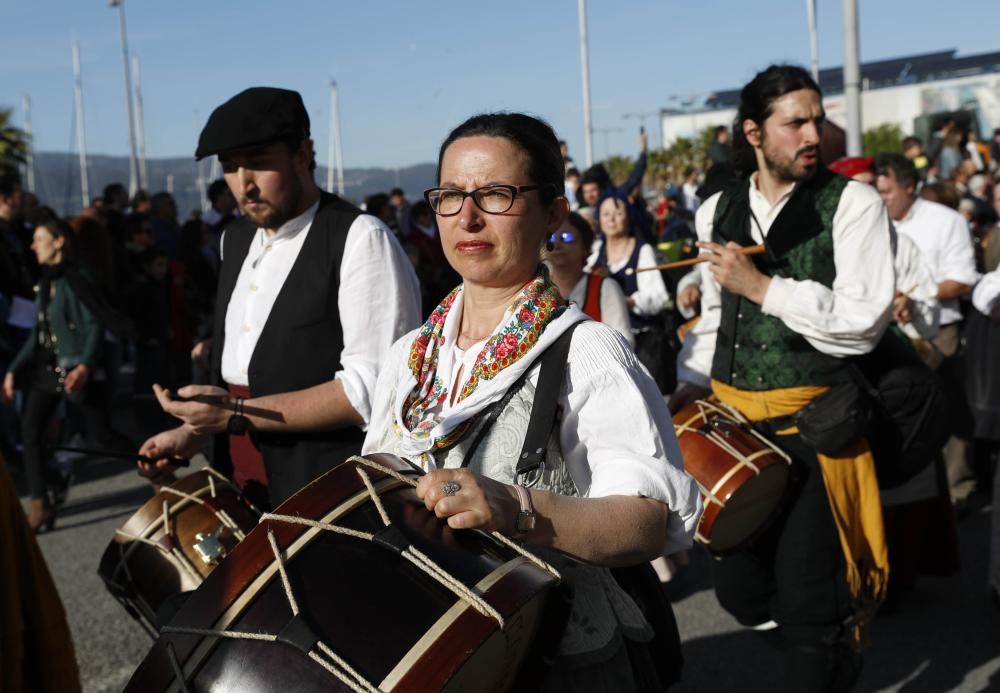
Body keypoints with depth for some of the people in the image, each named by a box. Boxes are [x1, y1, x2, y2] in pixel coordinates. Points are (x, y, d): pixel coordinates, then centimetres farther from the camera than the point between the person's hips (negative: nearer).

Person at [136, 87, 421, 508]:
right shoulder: (236, 240, 13)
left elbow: (376, 389, -21)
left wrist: (237, 413, -19)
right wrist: (194, 431, 4)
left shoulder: (359, 240, -14)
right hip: (244, 493, 7)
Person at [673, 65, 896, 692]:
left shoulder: (853, 204, -8)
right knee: (740, 590, 14)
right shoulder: (717, 212, 9)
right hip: (731, 422, 6)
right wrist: (692, 385, 7)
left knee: (805, 602, -2)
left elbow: (864, 322, -17)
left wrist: (763, 286, -18)